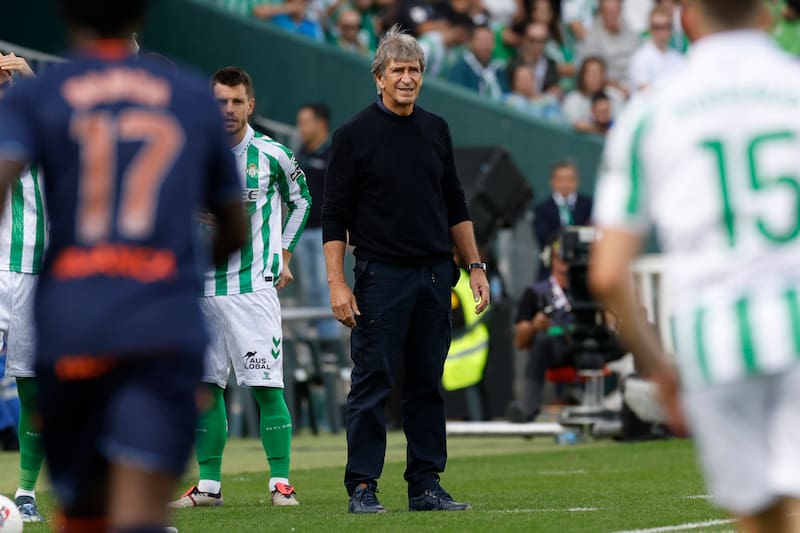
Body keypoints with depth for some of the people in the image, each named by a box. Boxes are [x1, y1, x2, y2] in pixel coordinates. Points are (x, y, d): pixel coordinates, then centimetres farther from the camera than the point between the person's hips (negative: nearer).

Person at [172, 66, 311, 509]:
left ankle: (280, 483, -1)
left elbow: (300, 201, 18)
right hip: (203, 287, 3)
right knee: (206, 385, 4)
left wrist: (284, 253, 13)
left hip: (255, 286, -3)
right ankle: (208, 485, 11)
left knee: (267, 386, -7)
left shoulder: (272, 155, 0)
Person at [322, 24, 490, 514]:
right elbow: (335, 216, -4)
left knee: (428, 385, 8)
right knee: (372, 384, -4)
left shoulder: (436, 130, 12)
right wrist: (337, 284, -11)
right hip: (381, 276, -5)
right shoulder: (356, 135, -3)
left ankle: (426, 484, 13)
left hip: (435, 276, 5)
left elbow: (455, 206, 18)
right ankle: (362, 487, 0)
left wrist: (475, 266, 12)